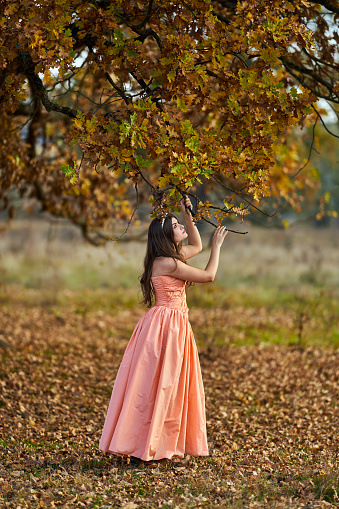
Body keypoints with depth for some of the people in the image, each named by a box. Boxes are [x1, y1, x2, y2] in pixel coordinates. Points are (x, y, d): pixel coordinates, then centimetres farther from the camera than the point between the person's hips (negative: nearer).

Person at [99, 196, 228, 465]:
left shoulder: (172, 257, 11)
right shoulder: (167, 263, -17)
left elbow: (196, 246, 29)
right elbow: (208, 275, -11)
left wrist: (188, 215, 19)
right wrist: (217, 246, 2)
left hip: (174, 325, 10)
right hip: (165, 325, -10)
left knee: (168, 387, 13)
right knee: (155, 386, -5)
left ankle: (157, 444, 18)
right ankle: (140, 449, -1)